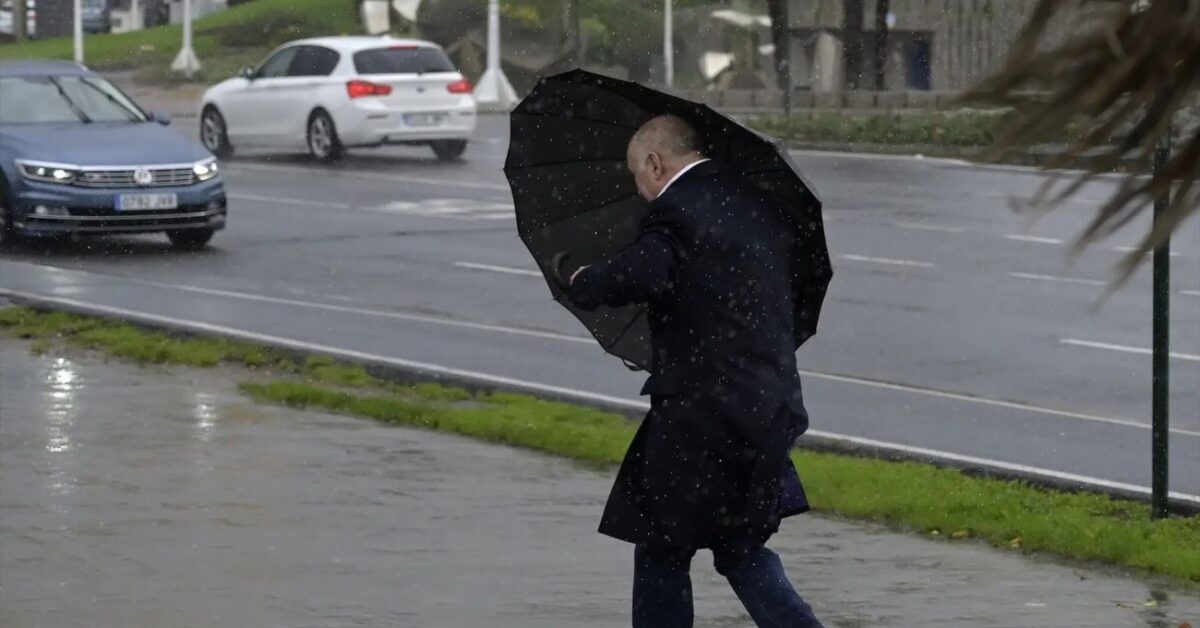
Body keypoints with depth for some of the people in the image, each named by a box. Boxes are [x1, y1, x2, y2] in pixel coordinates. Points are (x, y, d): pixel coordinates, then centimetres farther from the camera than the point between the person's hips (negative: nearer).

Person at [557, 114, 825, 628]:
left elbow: (626, 279, -28)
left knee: (661, 554, 6)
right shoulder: (760, 206, 11)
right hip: (769, 411, 8)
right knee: (743, 550, 18)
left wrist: (570, 275, -8)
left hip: (701, 417, -8)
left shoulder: (676, 214, -14)